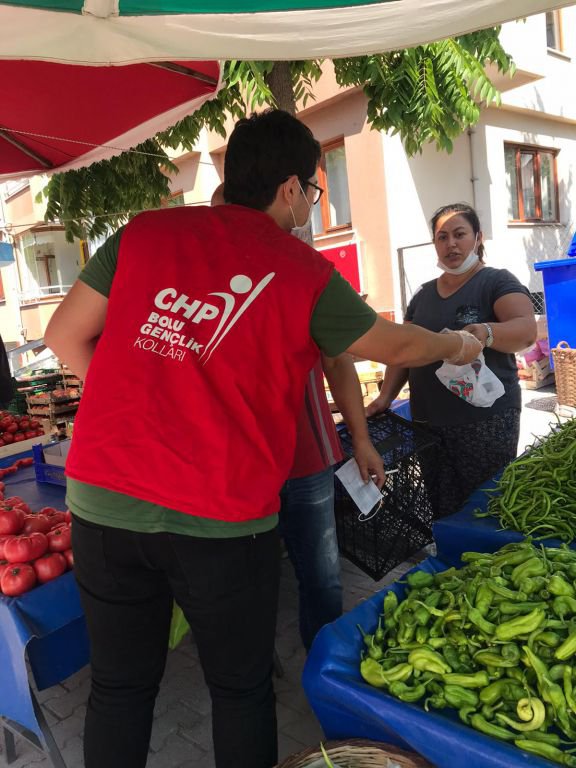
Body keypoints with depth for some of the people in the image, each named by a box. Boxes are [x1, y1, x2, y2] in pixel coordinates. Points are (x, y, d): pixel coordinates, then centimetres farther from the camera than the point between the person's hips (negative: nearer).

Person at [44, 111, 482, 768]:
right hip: (221, 518, -3)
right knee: (241, 689, 21)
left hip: (102, 500, 4)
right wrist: (456, 344, 30)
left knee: (119, 686, 21)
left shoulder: (142, 233, 3)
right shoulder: (306, 275, -4)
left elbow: (64, 336, 6)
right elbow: (393, 346, 10)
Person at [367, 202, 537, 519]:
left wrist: (486, 332, -38)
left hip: (486, 420, -4)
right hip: (430, 422, 5)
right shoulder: (423, 295, 14)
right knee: (444, 513, 7)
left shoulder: (497, 282, -2)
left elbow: (527, 330, -18)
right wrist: (385, 397, 2)